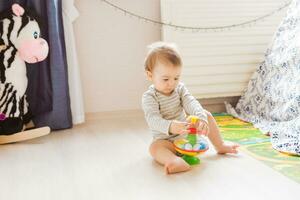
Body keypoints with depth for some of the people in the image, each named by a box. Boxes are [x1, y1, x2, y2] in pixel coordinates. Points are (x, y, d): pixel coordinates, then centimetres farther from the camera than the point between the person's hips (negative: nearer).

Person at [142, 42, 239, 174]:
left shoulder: (180, 89, -3)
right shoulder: (149, 97, -19)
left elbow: (191, 104, -18)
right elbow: (153, 119, -33)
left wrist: (201, 119, -40)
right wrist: (170, 126, -55)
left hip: (187, 133, 5)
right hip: (166, 140, -5)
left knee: (207, 115, 1)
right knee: (154, 147, -35)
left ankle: (220, 146, 11)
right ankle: (176, 162, -60)